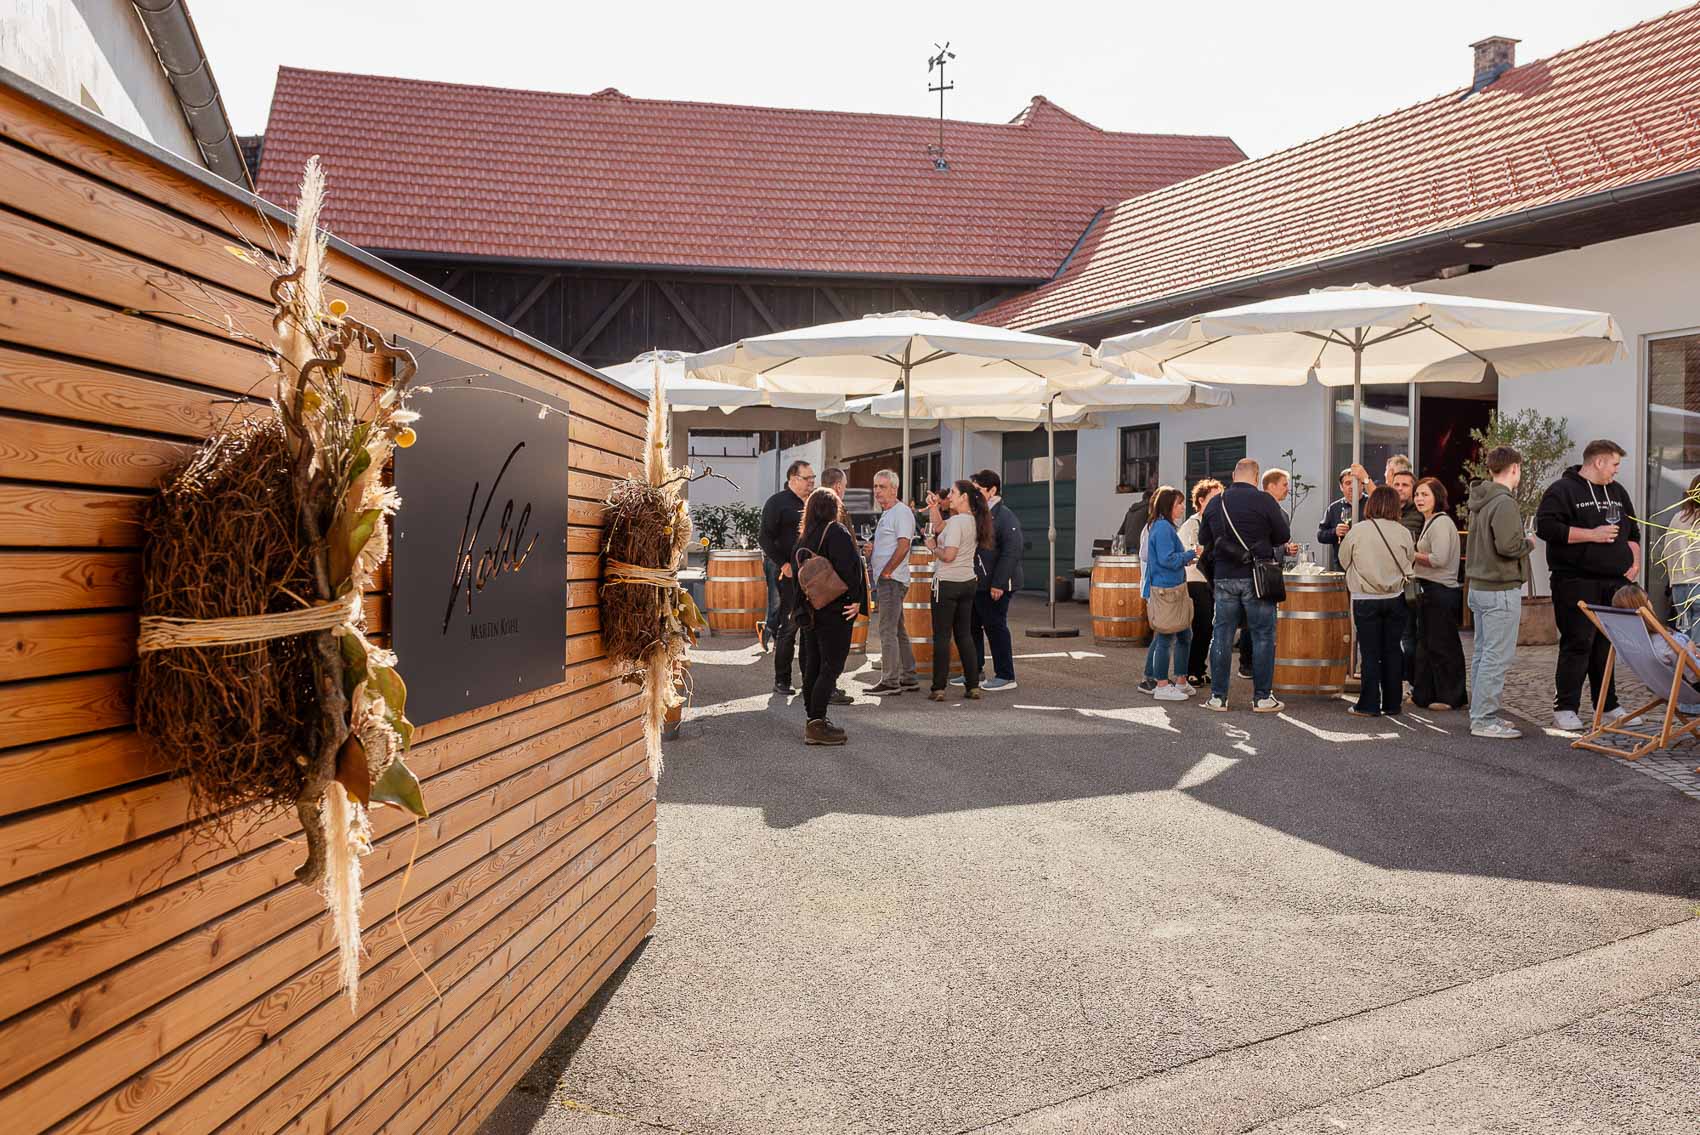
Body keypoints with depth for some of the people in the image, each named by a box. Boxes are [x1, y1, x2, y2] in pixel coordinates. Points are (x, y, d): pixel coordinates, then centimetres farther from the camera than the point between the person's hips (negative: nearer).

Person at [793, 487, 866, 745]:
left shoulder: (803, 537, 11)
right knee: (831, 667, -5)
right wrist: (856, 599, -16)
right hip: (835, 611, -8)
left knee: (812, 666, 12)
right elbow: (849, 567, -23)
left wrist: (799, 608, 18)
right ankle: (817, 724, -8)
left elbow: (796, 573, 14)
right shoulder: (837, 532, -12)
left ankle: (813, 720, 18)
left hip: (809, 613, 8)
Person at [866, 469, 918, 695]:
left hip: (892, 580, -10)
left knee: (888, 631, -10)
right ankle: (908, 678, 19)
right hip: (884, 580, 10)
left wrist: (886, 572, -18)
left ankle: (890, 682, -8)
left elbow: (903, 546, -20)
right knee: (897, 630, 13)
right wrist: (872, 549, 11)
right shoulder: (886, 514, 20)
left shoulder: (901, 512, -11)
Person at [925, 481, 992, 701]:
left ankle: (939, 688, 0)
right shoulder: (974, 520, 9)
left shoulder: (956, 521, -16)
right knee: (964, 635, 12)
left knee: (941, 636, -2)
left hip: (947, 583, -8)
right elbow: (939, 528, 16)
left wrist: (932, 547, -4)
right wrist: (934, 507, 4)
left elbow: (948, 555, -22)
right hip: (968, 582, 8)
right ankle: (973, 686, 12)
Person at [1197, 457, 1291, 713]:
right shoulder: (1264, 500, -8)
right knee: (1263, 636, 5)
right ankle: (1262, 697, 7)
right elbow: (1283, 537, -2)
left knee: (1221, 636, 8)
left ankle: (1218, 697, 10)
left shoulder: (1215, 503, 5)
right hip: (1256, 577, -4)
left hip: (1224, 577, 4)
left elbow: (1203, 539, 13)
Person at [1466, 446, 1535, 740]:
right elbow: (1507, 545, -24)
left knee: (1482, 653, 14)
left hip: (1479, 587, 10)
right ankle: (1484, 720, -3)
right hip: (1501, 590, -10)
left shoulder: (1480, 502, 12)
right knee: (1497, 657, -5)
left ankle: (1481, 715, 20)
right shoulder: (1504, 503, -16)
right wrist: (1529, 544, -6)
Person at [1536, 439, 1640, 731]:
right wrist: (1591, 535, -15)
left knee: (1607, 646, 9)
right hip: (1577, 583, -7)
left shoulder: (1618, 492, 19)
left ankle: (1608, 706, 18)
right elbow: (1546, 526, -16)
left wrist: (1635, 562, 11)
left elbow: (1632, 531, 27)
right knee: (1577, 644, -9)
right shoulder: (1562, 490, -5)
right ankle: (1564, 709, -5)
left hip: (1615, 583, 7)